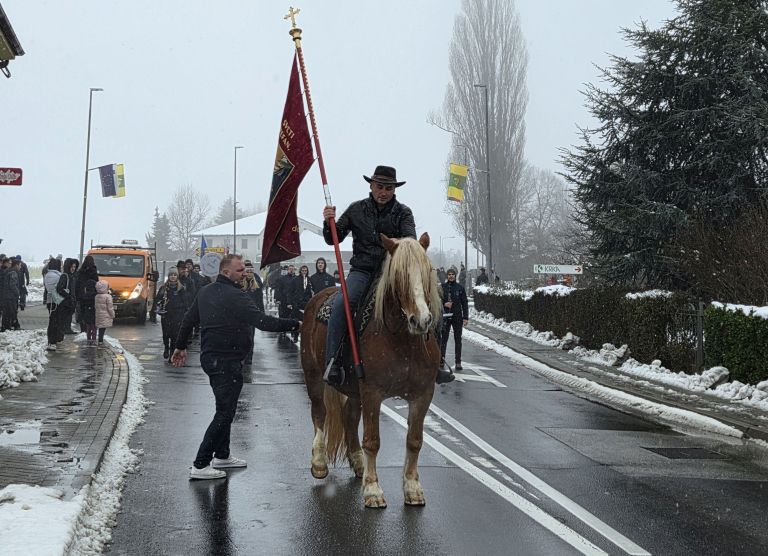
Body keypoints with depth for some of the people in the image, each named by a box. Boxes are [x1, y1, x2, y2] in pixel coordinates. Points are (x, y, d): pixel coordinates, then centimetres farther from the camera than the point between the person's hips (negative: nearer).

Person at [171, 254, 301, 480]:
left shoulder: (205, 292, 10)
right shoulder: (235, 297, -19)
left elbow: (189, 320, 19)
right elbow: (263, 321, -26)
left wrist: (180, 346, 31)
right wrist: (295, 324, -23)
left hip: (209, 357, 10)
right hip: (226, 361, -10)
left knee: (225, 408, 22)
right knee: (225, 413, -4)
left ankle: (222, 455, 32)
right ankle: (200, 465, -4)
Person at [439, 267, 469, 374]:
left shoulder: (460, 287, 3)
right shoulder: (442, 287, 2)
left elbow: (464, 303, 4)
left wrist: (465, 318, -2)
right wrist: (444, 304, -11)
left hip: (457, 317, 0)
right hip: (445, 316, 0)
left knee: (458, 340, 4)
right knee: (443, 339, 2)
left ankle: (458, 363, 7)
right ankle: (441, 360, 7)